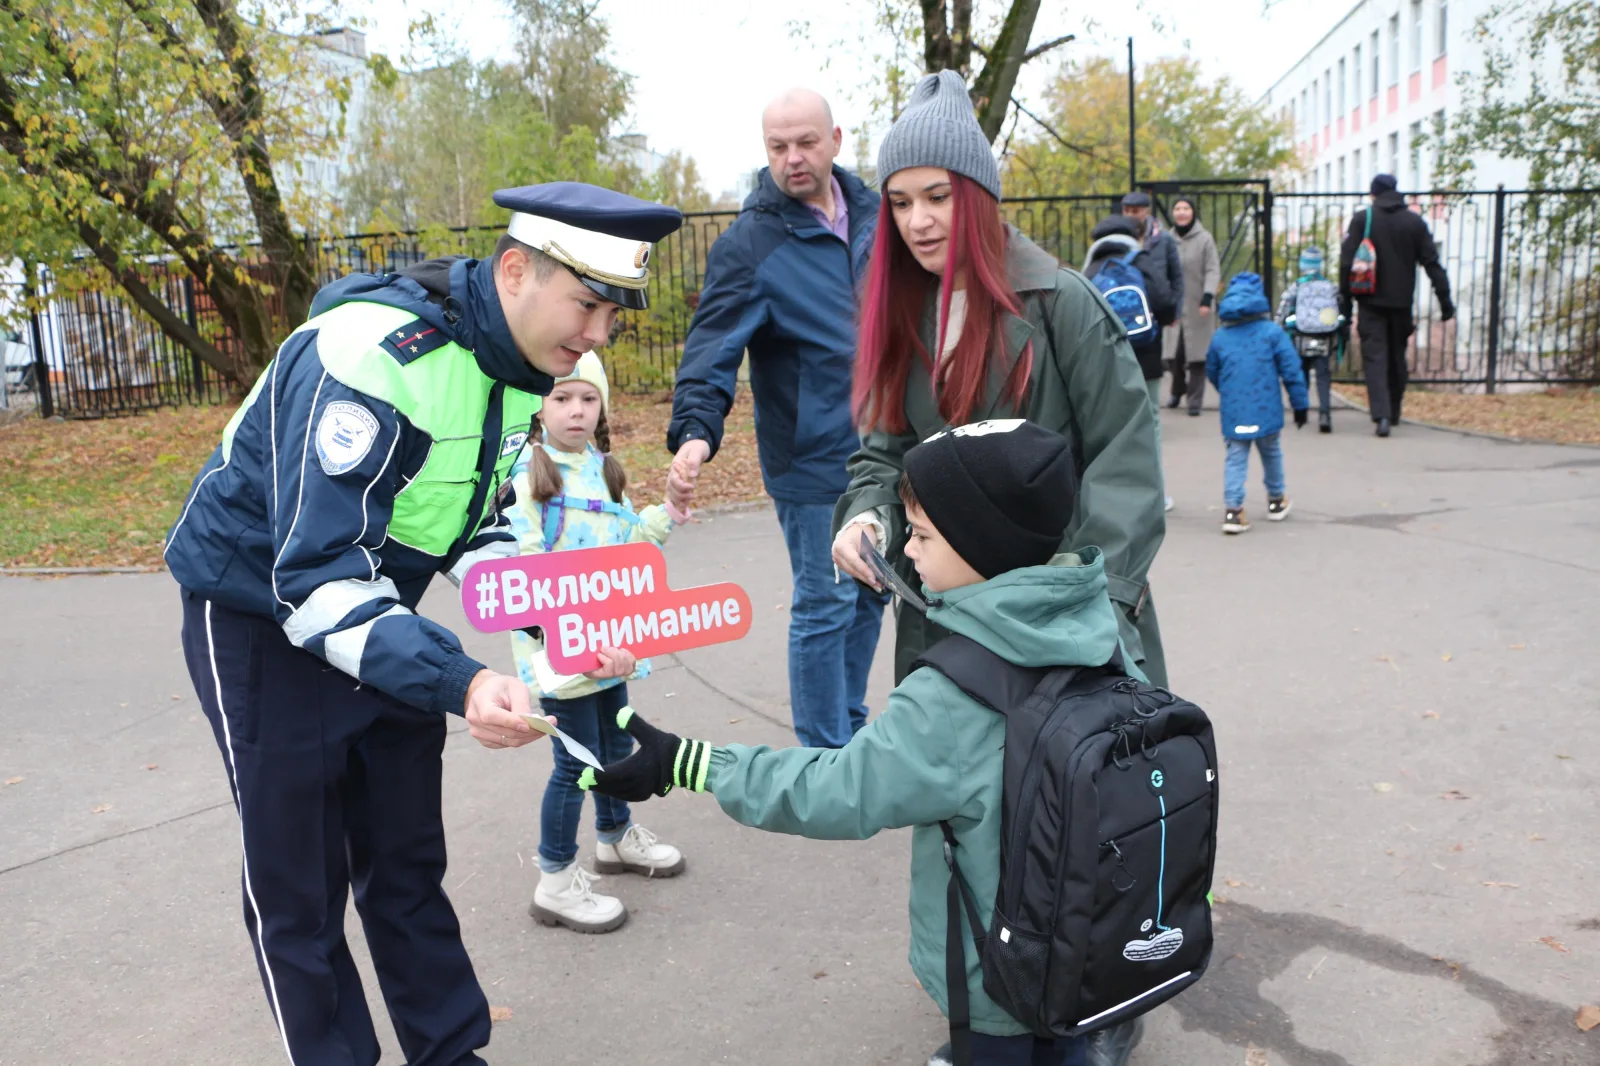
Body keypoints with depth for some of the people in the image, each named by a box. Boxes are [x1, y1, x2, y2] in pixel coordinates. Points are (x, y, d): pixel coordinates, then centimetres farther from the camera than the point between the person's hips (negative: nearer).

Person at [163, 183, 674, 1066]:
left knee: (407, 861, 15)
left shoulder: (522, 367, -6)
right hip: (259, 615, -7)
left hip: (378, 611, 7)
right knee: (298, 889, 3)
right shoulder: (371, 357, -32)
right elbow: (315, 580, -35)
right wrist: (460, 684, -46)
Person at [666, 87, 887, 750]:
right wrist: (694, 431, -38)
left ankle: (853, 729, 37)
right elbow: (713, 348, -22)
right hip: (815, 464, -7)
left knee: (871, 595, 18)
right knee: (825, 607, 0)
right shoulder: (749, 243, -14)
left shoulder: (870, 211, 6)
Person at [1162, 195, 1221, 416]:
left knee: (1197, 354, -2)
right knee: (1173, 353, 6)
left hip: (1198, 307, -3)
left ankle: (1195, 400, 6)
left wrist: (1207, 298, -17)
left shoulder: (1205, 238, -5)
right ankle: (1178, 390, 32)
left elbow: (1213, 271, -6)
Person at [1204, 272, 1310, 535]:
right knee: (1271, 453, 18)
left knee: (1235, 458, 4)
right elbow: (1291, 369, -5)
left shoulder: (1219, 337, 4)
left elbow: (1211, 372, 17)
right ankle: (1276, 500, 34)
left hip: (1233, 412, 1)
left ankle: (1232, 508, -9)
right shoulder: (1272, 332, -4)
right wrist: (1300, 404, 4)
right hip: (1266, 411, -1)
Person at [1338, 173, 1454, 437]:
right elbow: (1432, 263, 2)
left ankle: (1381, 415, -19)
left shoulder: (1362, 219, -3)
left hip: (1371, 302, -3)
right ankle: (1393, 412, 26)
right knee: (1397, 358, 16)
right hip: (1402, 302, 3)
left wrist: (1345, 299, 0)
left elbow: (1347, 262, -6)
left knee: (1374, 358, -5)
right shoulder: (1415, 221, 4)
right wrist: (1445, 299, 5)